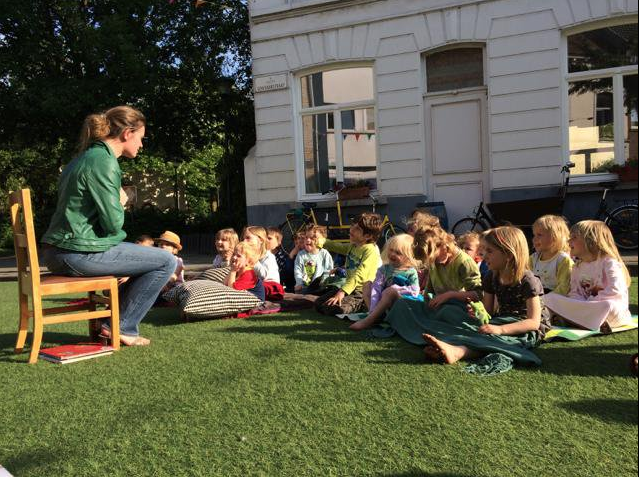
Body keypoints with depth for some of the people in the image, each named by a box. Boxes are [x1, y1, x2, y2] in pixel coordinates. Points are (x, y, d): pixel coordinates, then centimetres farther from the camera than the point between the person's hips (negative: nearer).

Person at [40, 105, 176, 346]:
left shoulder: (86, 156, 17)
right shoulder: (104, 162, -15)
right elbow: (113, 223, -16)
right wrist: (121, 204, 3)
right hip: (80, 252, -10)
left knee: (145, 255, 26)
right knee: (166, 261, -5)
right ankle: (123, 328, 3)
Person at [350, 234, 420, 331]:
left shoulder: (411, 272, -3)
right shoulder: (384, 269, 5)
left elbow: (415, 291, -12)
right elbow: (376, 288, -7)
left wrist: (396, 288, -17)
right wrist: (373, 310, -20)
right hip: (383, 303, 5)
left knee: (390, 291, -33)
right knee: (367, 285, -2)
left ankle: (368, 321, -30)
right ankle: (375, 314, -21)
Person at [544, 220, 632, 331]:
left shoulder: (609, 263, -8)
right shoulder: (577, 267, 13)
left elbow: (615, 290, -21)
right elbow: (574, 293, 5)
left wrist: (590, 301, -19)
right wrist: (582, 304, -17)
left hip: (614, 313, -6)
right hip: (586, 309, 6)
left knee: (607, 305, -42)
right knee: (550, 297, -13)